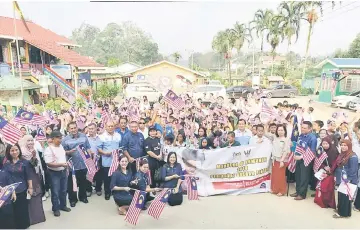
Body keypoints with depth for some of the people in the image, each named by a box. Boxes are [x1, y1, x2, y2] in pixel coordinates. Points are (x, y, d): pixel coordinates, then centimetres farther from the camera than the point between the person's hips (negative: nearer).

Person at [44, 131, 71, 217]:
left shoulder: (61, 146, 3)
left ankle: (63, 205, 34)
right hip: (54, 173, -7)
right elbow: (49, 164, -24)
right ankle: (56, 208, 24)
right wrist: (61, 164, -31)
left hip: (63, 172, 7)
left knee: (63, 190, 18)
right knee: (55, 192, 7)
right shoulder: (48, 149, -20)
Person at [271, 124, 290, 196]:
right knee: (274, 175, 11)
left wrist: (282, 160, -17)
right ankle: (275, 189, 25)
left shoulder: (286, 139, -9)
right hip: (275, 160, 6)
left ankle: (281, 191, 14)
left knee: (281, 176, 1)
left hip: (281, 160, -6)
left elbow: (286, 151, -13)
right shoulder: (275, 138, 8)